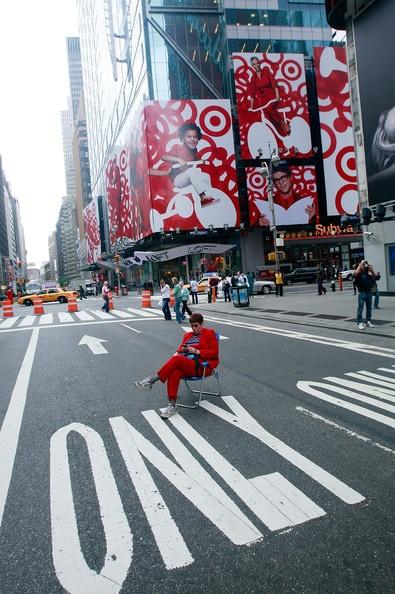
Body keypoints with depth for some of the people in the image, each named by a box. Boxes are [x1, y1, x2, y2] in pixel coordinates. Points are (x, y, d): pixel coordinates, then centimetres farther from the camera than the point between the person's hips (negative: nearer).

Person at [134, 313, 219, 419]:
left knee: (176, 359, -32)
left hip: (202, 365, -5)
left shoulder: (210, 333, 7)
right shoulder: (188, 335, 25)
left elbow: (214, 353, -1)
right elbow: (181, 349, 20)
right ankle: (172, 405, -31)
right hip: (186, 365, 5)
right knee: (174, 372, -32)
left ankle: (152, 380, -27)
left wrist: (196, 351, -11)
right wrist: (179, 352, -4)